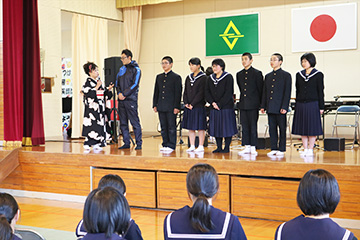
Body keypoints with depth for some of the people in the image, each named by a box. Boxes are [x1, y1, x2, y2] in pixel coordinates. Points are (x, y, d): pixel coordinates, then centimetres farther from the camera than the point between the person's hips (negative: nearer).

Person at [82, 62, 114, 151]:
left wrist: (108, 89, 5)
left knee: (99, 125, 5)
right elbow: (88, 94, -17)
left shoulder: (98, 81, 16)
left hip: (100, 108, 8)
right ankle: (87, 144, -4)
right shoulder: (88, 82, -7)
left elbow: (102, 93, 21)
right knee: (92, 126, -10)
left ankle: (96, 144, 10)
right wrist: (97, 87, -16)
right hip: (92, 107, -8)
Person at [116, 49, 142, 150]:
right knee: (123, 123, 7)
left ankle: (139, 143, -1)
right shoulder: (122, 69, 16)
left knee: (135, 122, -5)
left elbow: (135, 84, -11)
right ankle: (126, 143, 14)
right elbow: (117, 83, 16)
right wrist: (119, 93, -3)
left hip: (131, 99, -6)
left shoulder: (136, 69, -2)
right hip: (121, 100, 6)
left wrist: (124, 94, -14)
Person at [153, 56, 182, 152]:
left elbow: (178, 93, -6)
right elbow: (156, 92, 17)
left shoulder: (176, 77, -2)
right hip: (161, 107, 5)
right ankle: (165, 144, 16)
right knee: (163, 127, 9)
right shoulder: (159, 77, 15)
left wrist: (176, 107, -12)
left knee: (171, 127, -2)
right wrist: (155, 105, 10)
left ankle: (171, 145, 4)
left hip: (171, 107, -5)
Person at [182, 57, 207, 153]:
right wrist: (186, 103, -2)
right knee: (190, 127, 7)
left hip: (199, 106, -6)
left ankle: (201, 146, 4)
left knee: (200, 127, -2)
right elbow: (185, 92, 13)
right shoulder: (189, 77, 14)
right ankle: (192, 146, 13)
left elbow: (201, 93, -12)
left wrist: (192, 104, -14)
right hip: (189, 106, 6)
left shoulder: (203, 77, -6)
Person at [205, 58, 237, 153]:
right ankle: (219, 147, 14)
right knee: (216, 127, 6)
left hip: (226, 106, -5)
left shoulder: (228, 77, -4)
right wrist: (212, 103, -9)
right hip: (214, 107, 5)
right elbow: (207, 92, 7)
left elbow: (228, 93, -11)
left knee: (227, 127, -2)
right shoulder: (211, 78, 12)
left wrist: (220, 104, -15)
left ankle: (227, 147, 5)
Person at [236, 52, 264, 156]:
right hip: (243, 104, 5)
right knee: (244, 126, 6)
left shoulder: (257, 73, -2)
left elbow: (260, 89, -1)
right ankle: (247, 147, 12)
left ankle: (253, 148, 3)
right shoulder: (239, 74, 13)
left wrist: (260, 104, -1)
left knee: (253, 126, -2)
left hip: (253, 104, -5)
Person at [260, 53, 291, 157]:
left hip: (280, 107, -5)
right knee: (272, 128, 6)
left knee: (282, 128, 1)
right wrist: (263, 106, 9)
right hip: (270, 107, 5)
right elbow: (265, 92, 16)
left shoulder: (286, 75, -2)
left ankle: (281, 149, 7)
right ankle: (274, 148, 13)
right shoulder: (268, 76, 15)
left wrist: (284, 107, -14)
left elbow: (287, 92, -7)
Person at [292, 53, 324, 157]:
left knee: (312, 128, -1)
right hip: (301, 104, 4)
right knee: (302, 128, 5)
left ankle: (310, 149, 6)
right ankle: (305, 149, 12)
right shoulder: (299, 75, 10)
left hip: (312, 104, -4)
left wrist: (321, 107, -5)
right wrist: (297, 105, 11)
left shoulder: (318, 74, 0)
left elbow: (320, 92, -2)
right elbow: (297, 91, 13)